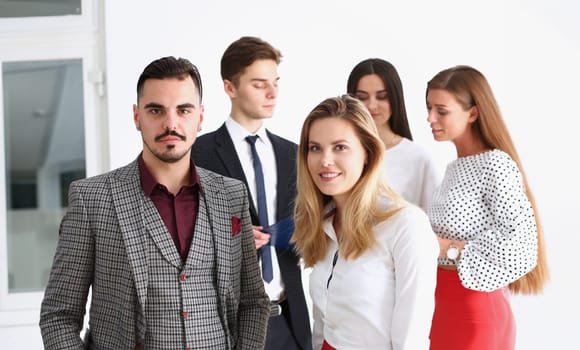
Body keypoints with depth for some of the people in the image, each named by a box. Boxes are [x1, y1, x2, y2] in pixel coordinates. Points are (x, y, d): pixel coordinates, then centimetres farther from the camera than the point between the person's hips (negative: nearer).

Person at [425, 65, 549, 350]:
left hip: (474, 311, -8)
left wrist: (449, 249, -19)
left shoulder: (496, 164, -15)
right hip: (440, 303, 8)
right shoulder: (454, 167, 10)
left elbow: (521, 244, -23)